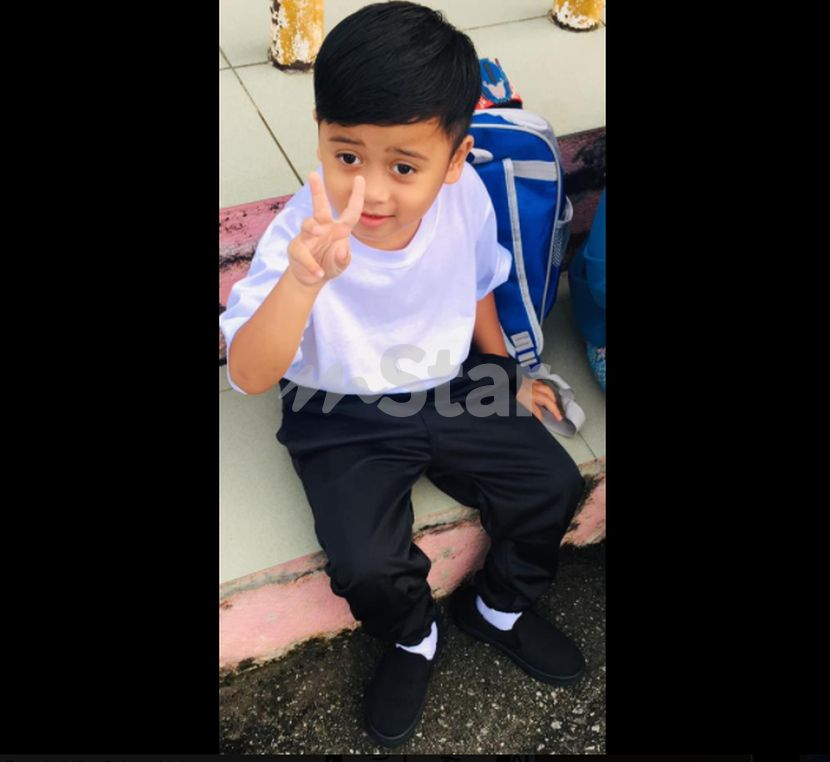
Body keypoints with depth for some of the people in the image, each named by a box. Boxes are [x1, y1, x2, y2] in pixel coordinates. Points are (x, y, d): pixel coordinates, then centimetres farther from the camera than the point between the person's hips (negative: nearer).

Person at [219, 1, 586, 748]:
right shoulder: (302, 233, -27)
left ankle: (500, 607, 27)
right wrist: (302, 281, -55)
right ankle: (414, 638, 20)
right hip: (346, 421, -3)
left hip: (453, 388, 4)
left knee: (553, 484, -4)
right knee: (366, 564, -19)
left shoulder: (466, 196, -15)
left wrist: (508, 375, 14)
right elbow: (248, 376, -38)